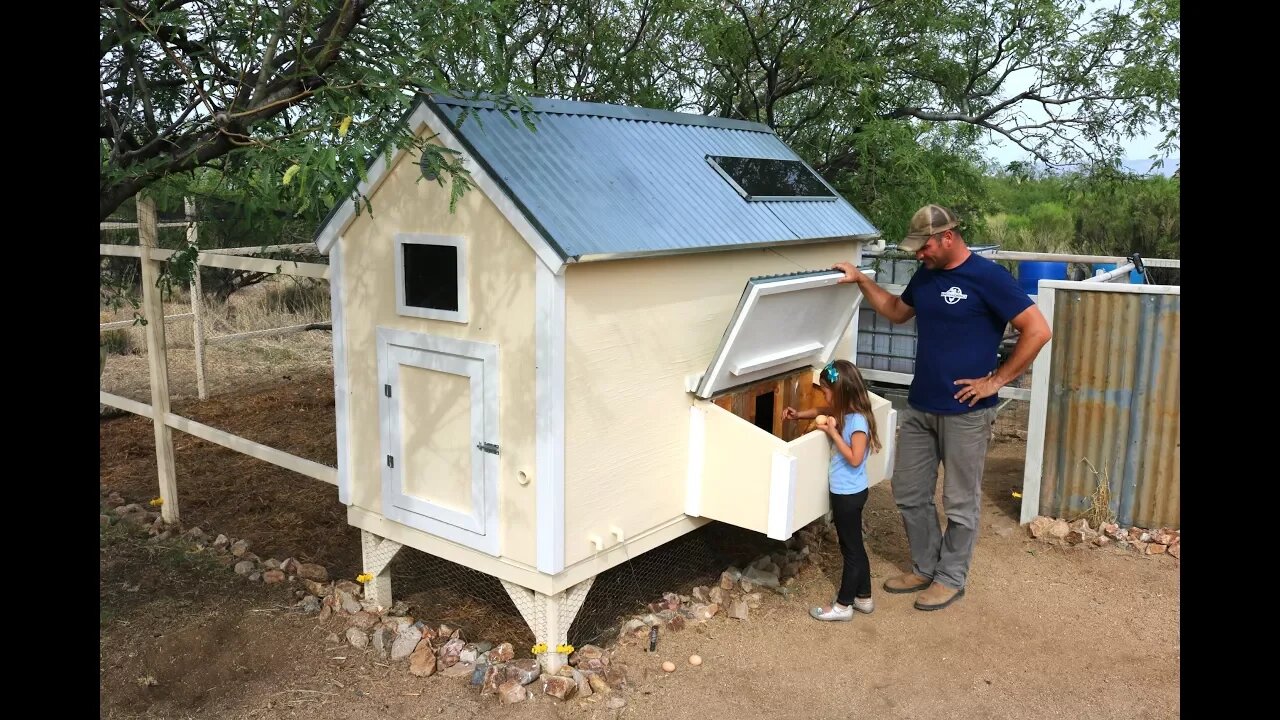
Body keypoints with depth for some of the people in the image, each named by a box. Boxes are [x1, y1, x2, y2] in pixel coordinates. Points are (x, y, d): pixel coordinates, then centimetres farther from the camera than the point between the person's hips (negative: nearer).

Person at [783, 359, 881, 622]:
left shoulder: (858, 420, -23)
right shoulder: (845, 413, 3)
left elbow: (855, 459, -26)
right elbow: (822, 410, 23)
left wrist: (833, 433, -23)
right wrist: (799, 415, 13)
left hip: (848, 494, -9)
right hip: (847, 492, 9)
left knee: (851, 549, 4)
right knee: (854, 546, 19)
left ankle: (843, 605, 15)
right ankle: (864, 597, 32)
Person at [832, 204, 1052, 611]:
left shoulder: (987, 277, -14)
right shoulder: (925, 275, 8)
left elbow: (1038, 331, -16)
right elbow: (897, 311, 26)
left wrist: (996, 380, -15)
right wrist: (861, 281, 14)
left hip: (966, 412, -7)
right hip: (919, 408, 7)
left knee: (960, 503, 7)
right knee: (909, 494, 13)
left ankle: (951, 579, 23)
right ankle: (925, 568, 30)